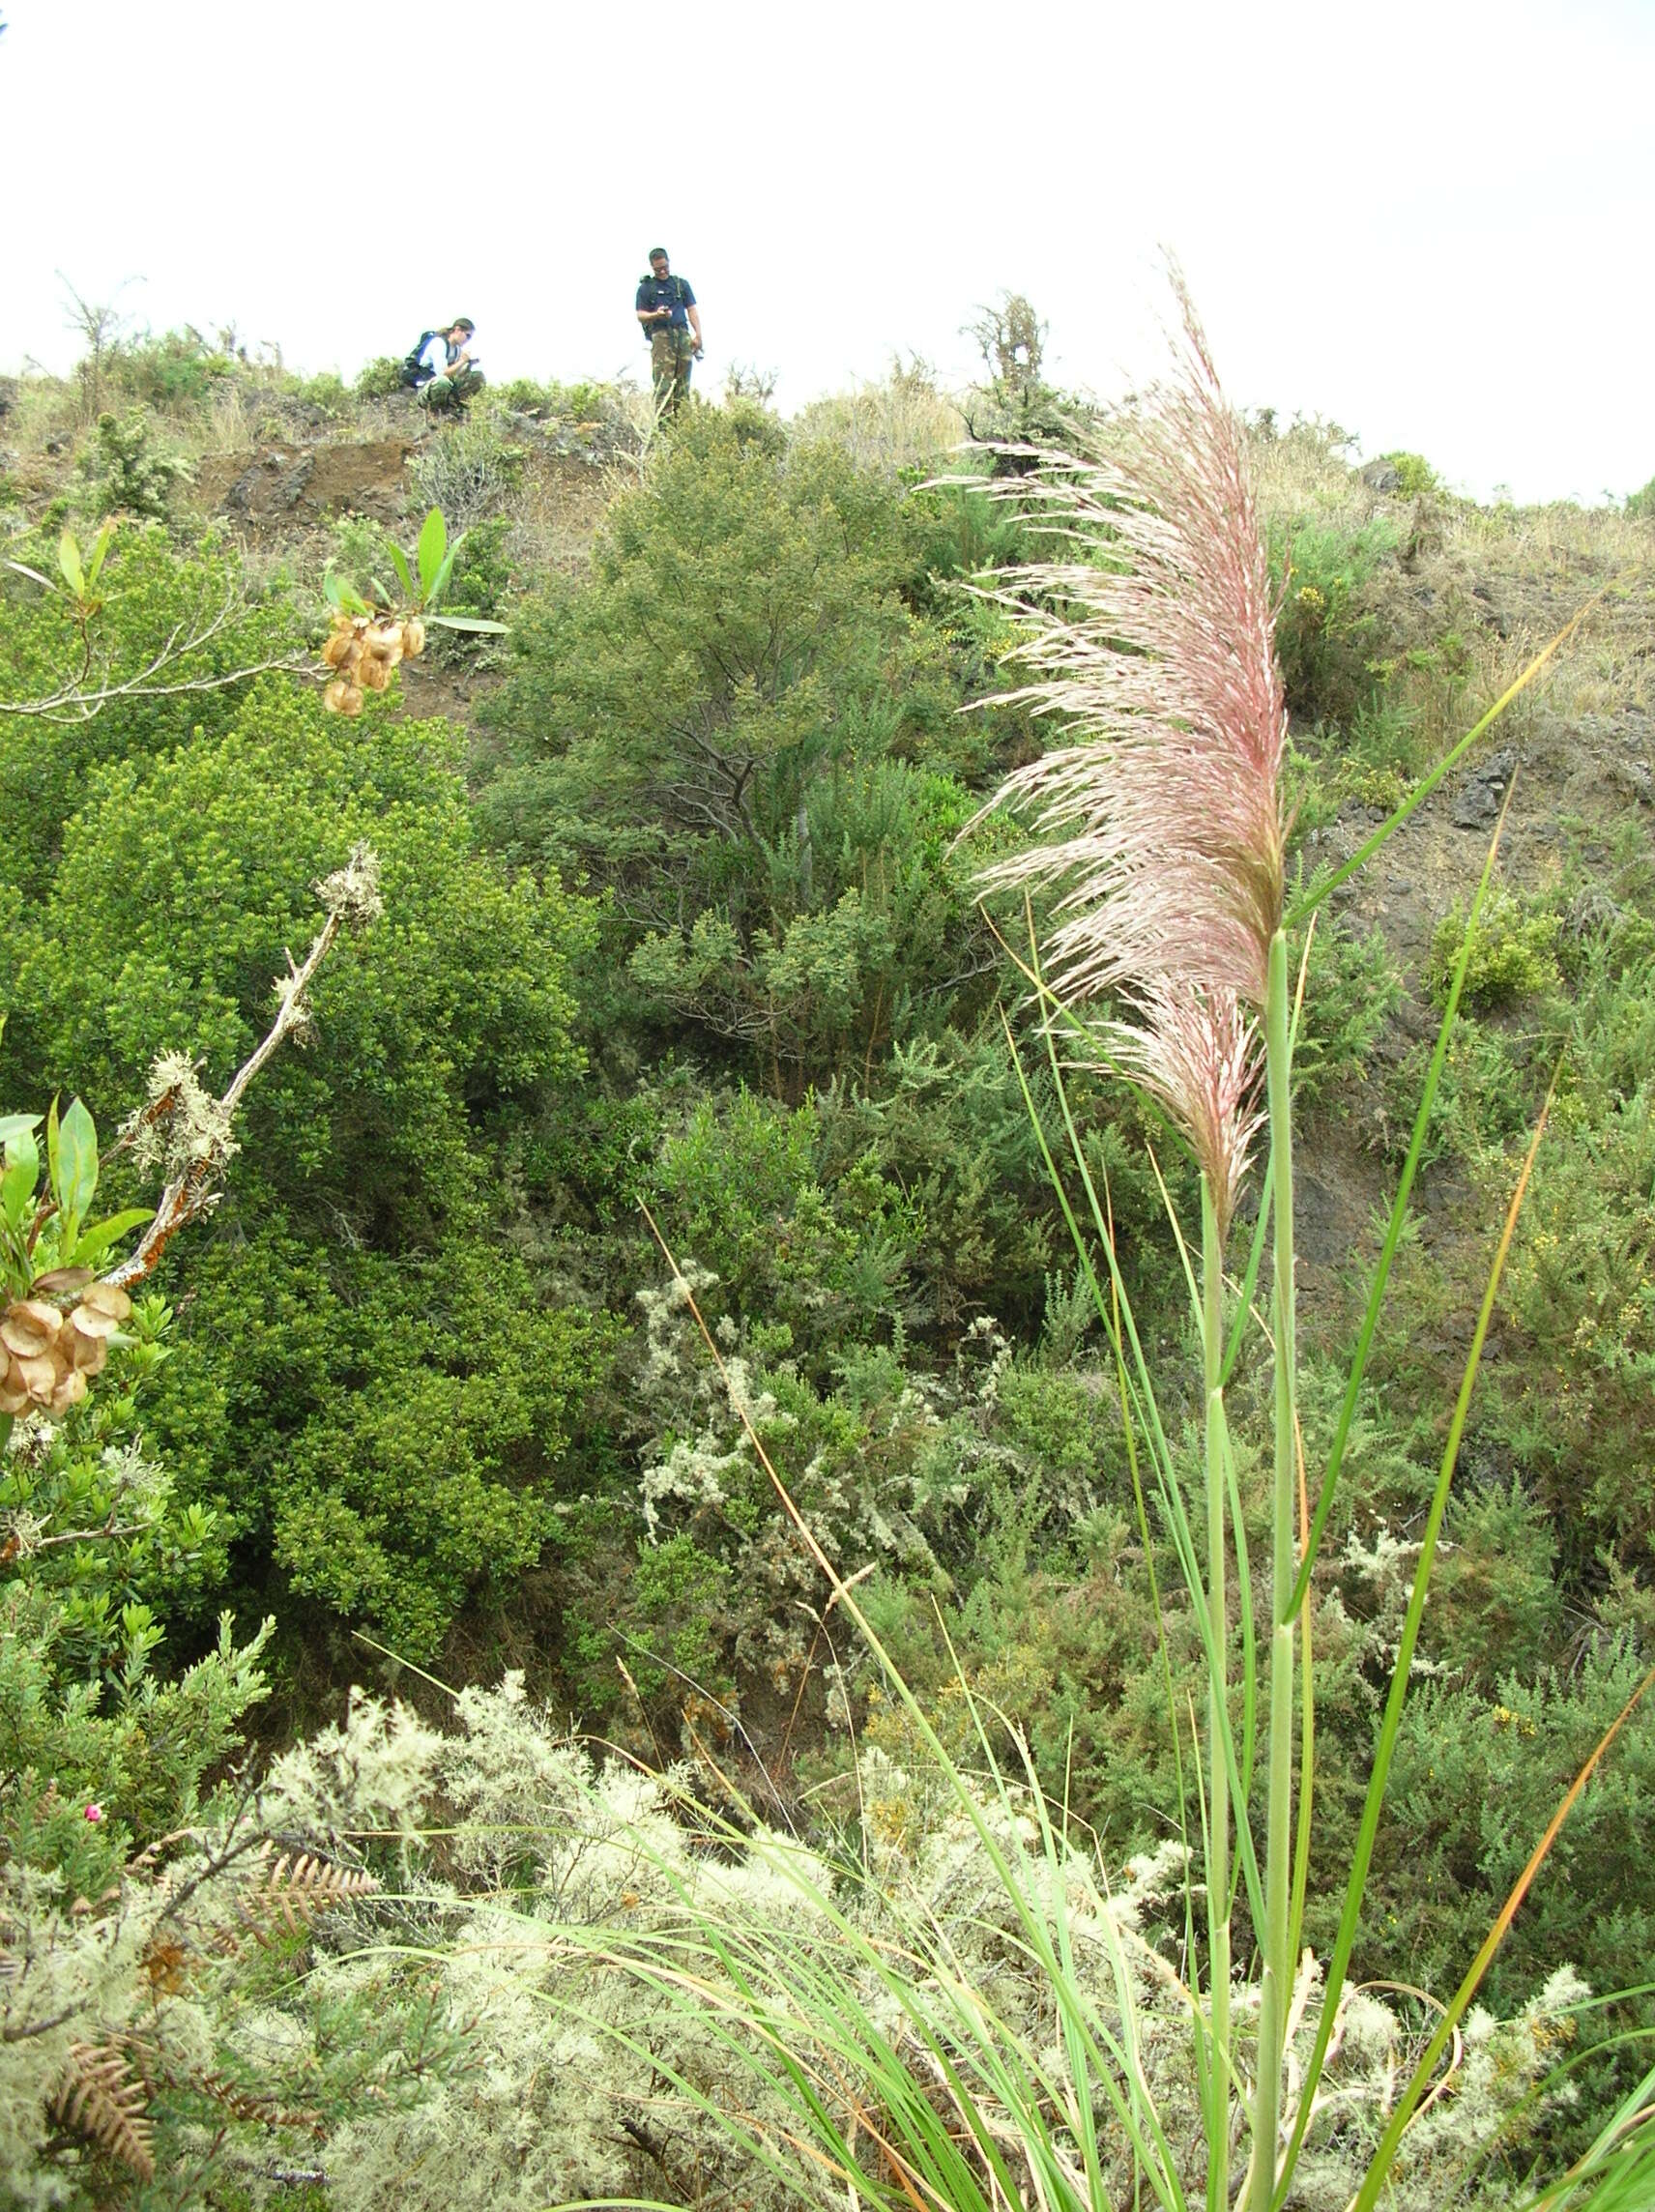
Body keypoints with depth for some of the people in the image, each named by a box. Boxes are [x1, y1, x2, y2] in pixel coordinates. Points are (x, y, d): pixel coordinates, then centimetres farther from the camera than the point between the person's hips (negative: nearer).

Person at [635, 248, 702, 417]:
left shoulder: (682, 284, 20)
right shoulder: (646, 287, 12)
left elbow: (692, 310, 16)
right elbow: (640, 315, 6)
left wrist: (698, 335, 3)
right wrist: (657, 315, -15)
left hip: (683, 334, 3)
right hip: (660, 335, -3)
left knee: (683, 381, -3)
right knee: (664, 382, -15)